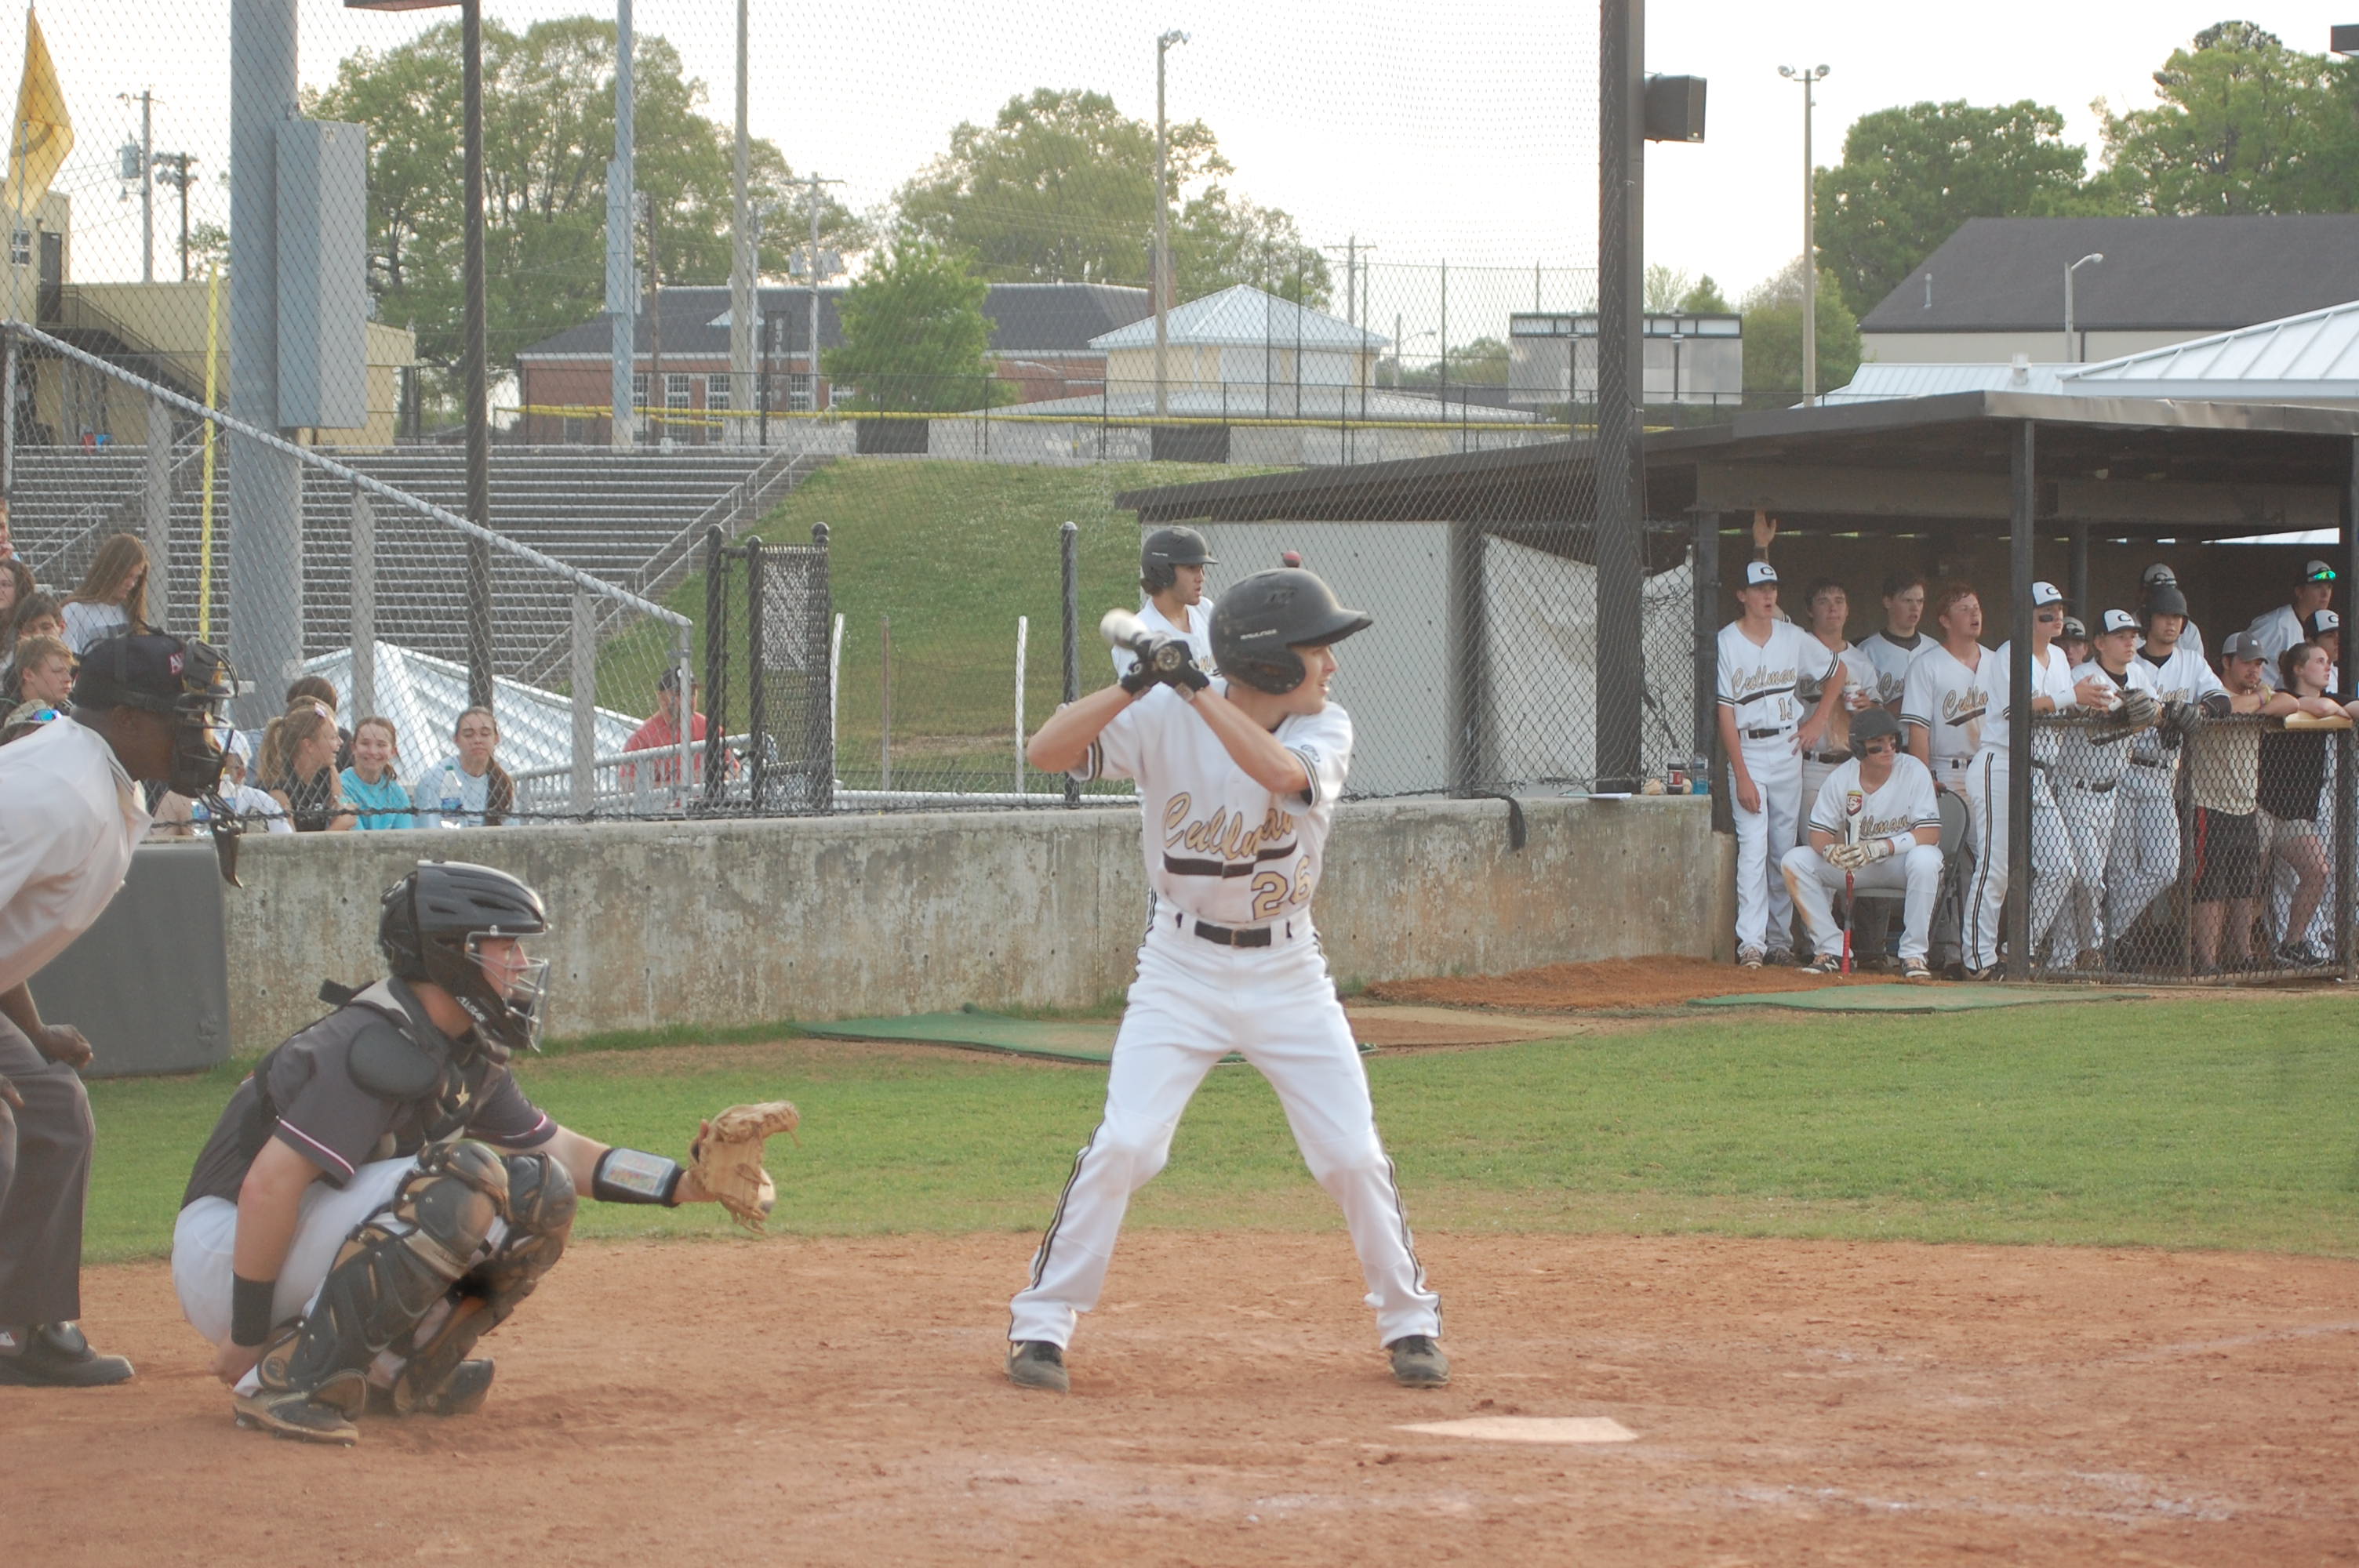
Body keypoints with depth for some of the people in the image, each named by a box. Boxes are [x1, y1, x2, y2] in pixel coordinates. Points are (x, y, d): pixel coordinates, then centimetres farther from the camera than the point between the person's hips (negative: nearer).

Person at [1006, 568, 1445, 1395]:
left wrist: (1197, 690, -36)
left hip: (1287, 975, 2)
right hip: (1182, 969, -2)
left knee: (1353, 1154, 0)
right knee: (1125, 1142, -14)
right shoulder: (1165, 720, -13)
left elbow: (1281, 774, -31)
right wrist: (1135, 686, -36)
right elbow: (1045, 752, -23)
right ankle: (1041, 1324, -3)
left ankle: (1409, 1320, 19)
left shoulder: (1325, 730, -8)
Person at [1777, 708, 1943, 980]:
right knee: (1794, 862, -15)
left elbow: (1930, 833, -22)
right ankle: (1832, 948, -8)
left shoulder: (1913, 771, -15)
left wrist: (1882, 847, -35)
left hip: (1901, 860, -3)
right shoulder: (1841, 778, -6)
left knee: (1924, 860, -38)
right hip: (1857, 867, 3)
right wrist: (1829, 849, -31)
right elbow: (1819, 832, -5)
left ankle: (1913, 953, -25)